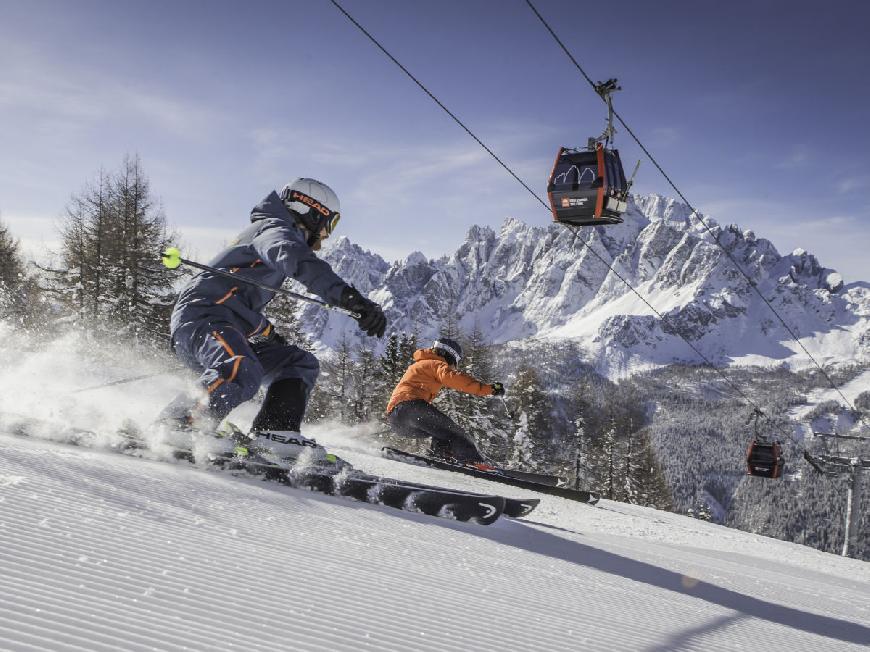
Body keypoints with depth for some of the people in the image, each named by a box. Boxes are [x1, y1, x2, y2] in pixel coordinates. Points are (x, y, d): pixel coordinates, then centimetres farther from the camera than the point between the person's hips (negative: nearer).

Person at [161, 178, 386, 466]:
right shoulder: (275, 228, -3)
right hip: (200, 315, -10)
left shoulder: (265, 231, 29)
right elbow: (297, 259, -30)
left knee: (301, 363, 7)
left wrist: (266, 331, 54)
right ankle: (176, 427, -21)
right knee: (242, 375, -37)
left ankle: (273, 432, -11)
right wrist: (350, 296, -43)